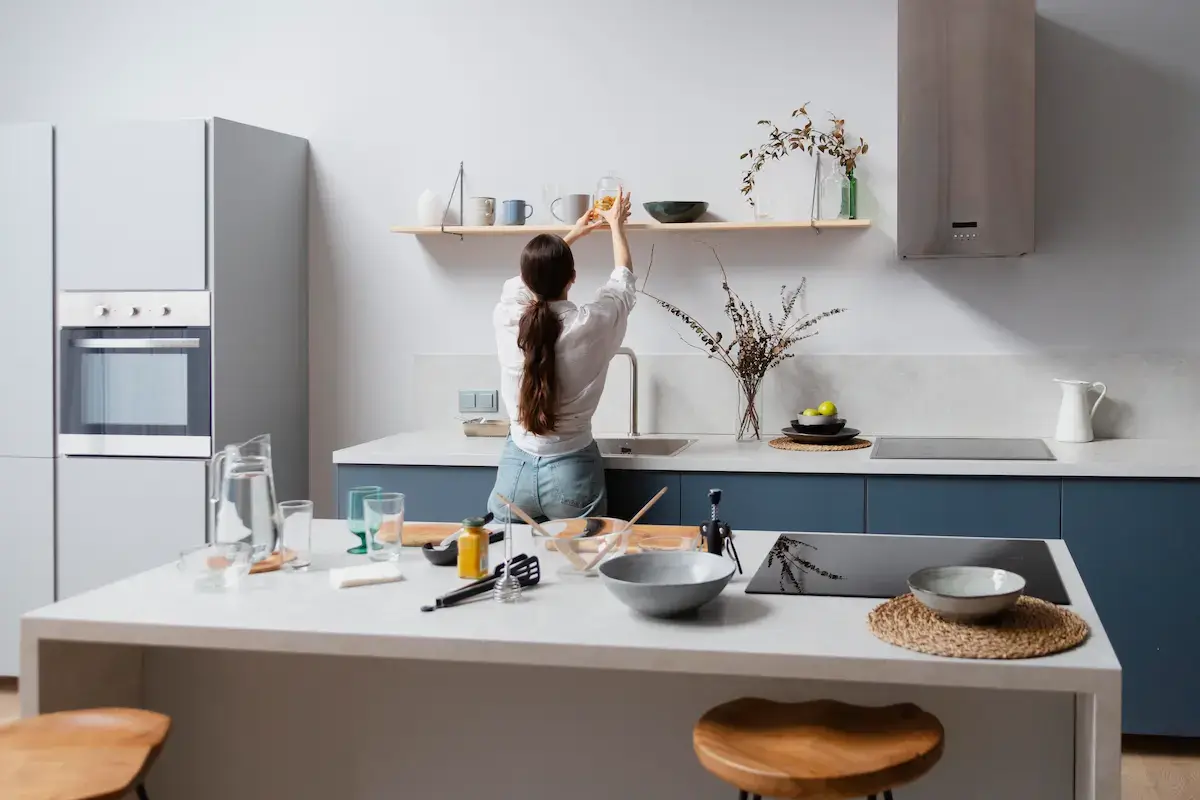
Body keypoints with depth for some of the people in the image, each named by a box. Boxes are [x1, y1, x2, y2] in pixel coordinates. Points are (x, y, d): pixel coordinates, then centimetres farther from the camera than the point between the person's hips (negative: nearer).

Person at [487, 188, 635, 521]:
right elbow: (623, 280, 12)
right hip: (572, 472, -1)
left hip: (516, 471, 2)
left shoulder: (506, 319, -7)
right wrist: (616, 225, 30)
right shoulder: (591, 324, -12)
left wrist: (571, 236, 33)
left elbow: (523, 281, 18)